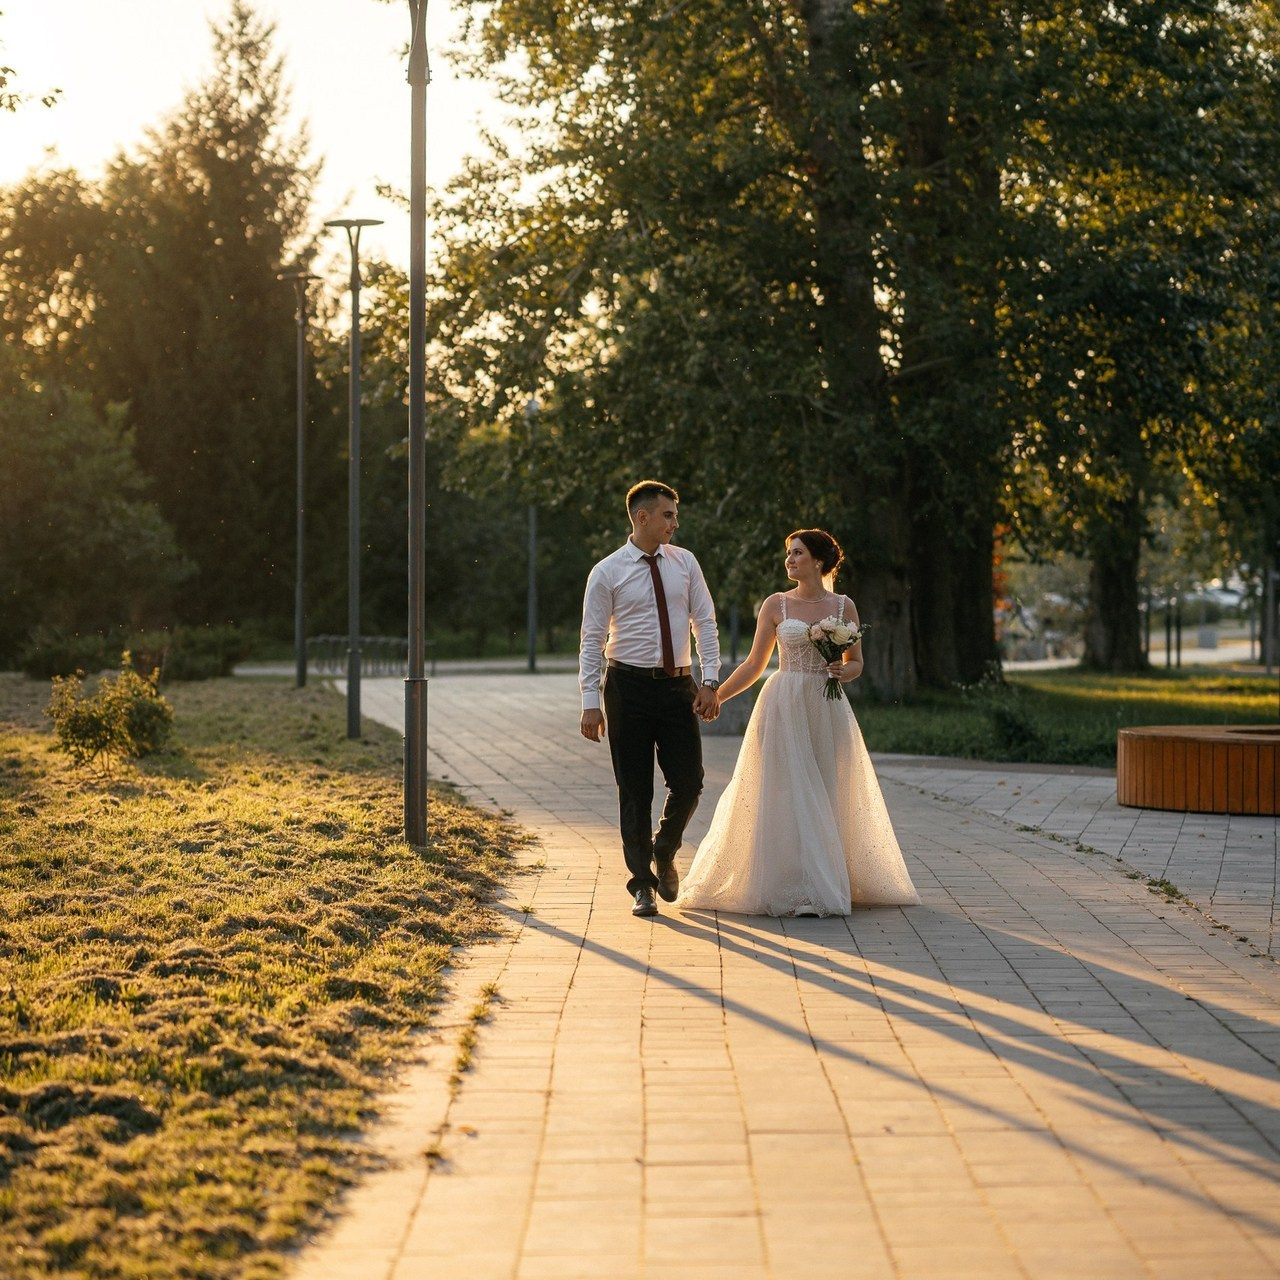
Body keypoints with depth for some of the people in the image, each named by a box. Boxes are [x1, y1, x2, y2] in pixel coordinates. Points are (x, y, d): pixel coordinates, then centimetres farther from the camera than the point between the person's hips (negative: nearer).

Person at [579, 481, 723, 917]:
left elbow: (705, 622, 8)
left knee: (689, 782, -1)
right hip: (629, 686, -3)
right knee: (634, 790, 3)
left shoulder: (685, 563, 7)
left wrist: (710, 681, -2)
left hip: (678, 686, 3)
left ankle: (664, 853, 28)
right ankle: (642, 884, 13)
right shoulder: (607, 573, -3)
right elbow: (592, 640, -2)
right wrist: (590, 702, -8)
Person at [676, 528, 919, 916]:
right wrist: (713, 698, 1)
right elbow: (754, 665, 7)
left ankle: (827, 884, 11)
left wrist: (843, 672, -11)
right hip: (784, 707, -1)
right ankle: (792, 888, -1)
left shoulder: (843, 607, 6)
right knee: (785, 793, -5)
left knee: (825, 794, 2)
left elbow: (856, 664, 12)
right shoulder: (776, 605, 4)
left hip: (826, 709, 1)